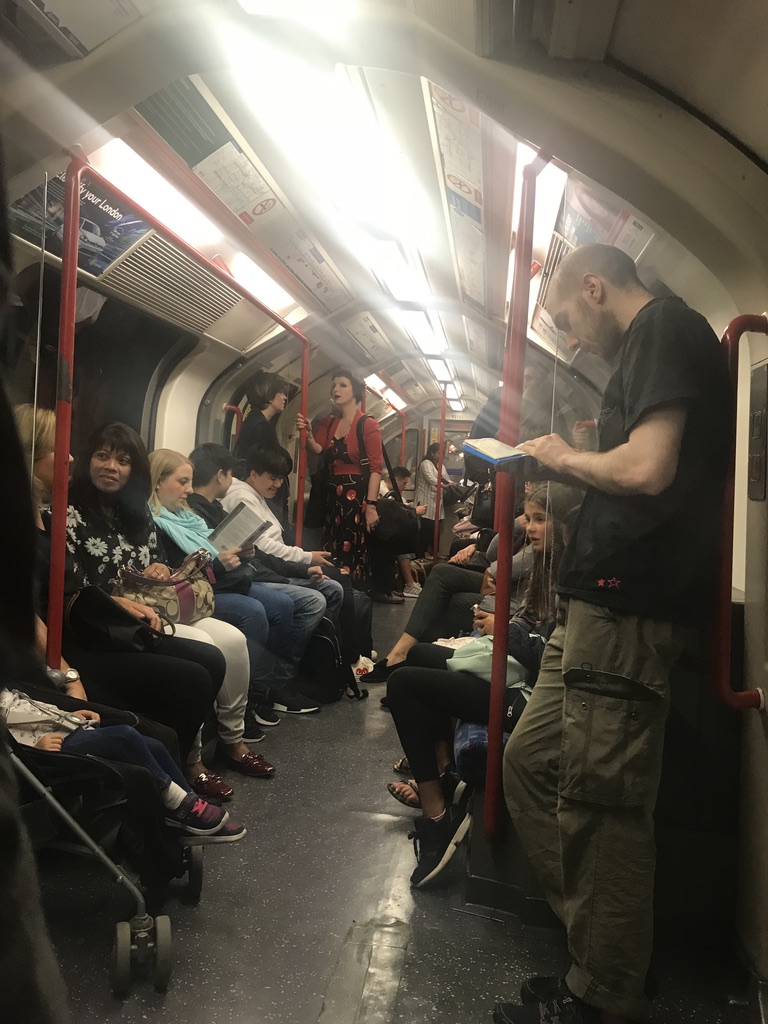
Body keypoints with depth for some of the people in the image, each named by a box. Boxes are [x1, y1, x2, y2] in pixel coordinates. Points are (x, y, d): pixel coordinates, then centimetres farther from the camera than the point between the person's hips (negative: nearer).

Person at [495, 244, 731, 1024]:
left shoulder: (663, 327, -5)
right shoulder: (653, 345, 23)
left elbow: (649, 468, -20)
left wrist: (567, 457, -4)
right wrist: (569, 468, 11)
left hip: (626, 607, -10)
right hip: (599, 604, 10)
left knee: (600, 803, -2)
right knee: (530, 761, 15)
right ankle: (592, 949, 28)